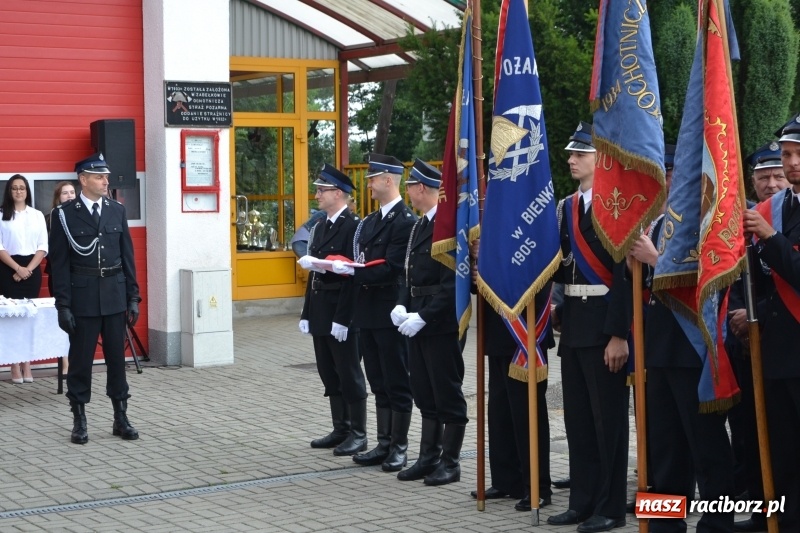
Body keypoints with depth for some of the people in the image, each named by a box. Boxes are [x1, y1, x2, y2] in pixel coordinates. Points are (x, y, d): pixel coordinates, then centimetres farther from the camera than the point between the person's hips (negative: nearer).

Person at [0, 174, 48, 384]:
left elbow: (43, 247, 4)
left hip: (32, 270, 2)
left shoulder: (37, 216, 9)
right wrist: (17, 268, -12)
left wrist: (28, 269, -8)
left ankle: (27, 363, 6)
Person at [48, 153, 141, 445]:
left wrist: (133, 297, 5)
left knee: (117, 358, 8)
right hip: (82, 297, -3)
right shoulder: (64, 214, -5)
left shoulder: (117, 210, 6)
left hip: (115, 297, 3)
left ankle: (120, 418, 16)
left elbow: (127, 256, 9)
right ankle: (79, 421, 13)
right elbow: (59, 263, -5)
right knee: (80, 360, 4)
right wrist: (63, 305, -9)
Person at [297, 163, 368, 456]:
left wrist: (342, 318, -21)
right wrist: (307, 313, 15)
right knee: (329, 374, 12)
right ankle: (340, 430, 21)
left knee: (348, 374, -1)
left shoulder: (353, 226, -13)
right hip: (320, 311, 9)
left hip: (341, 311, -9)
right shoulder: (320, 226, 14)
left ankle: (358, 434, 7)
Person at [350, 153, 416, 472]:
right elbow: (365, 262, 14)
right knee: (379, 384, 13)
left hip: (390, 314, -9)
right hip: (368, 313, 9)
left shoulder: (405, 221, -13)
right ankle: (384, 444, 21)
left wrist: (353, 272, -20)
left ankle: (399, 447, 8)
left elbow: (391, 269, -20)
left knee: (397, 383, 0)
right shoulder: (370, 222, 16)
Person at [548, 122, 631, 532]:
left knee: (608, 417, 0)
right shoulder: (566, 207, 13)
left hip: (605, 322, -8)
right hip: (572, 321, 8)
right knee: (577, 418, 13)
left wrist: (619, 333, -19)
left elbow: (625, 271, -17)